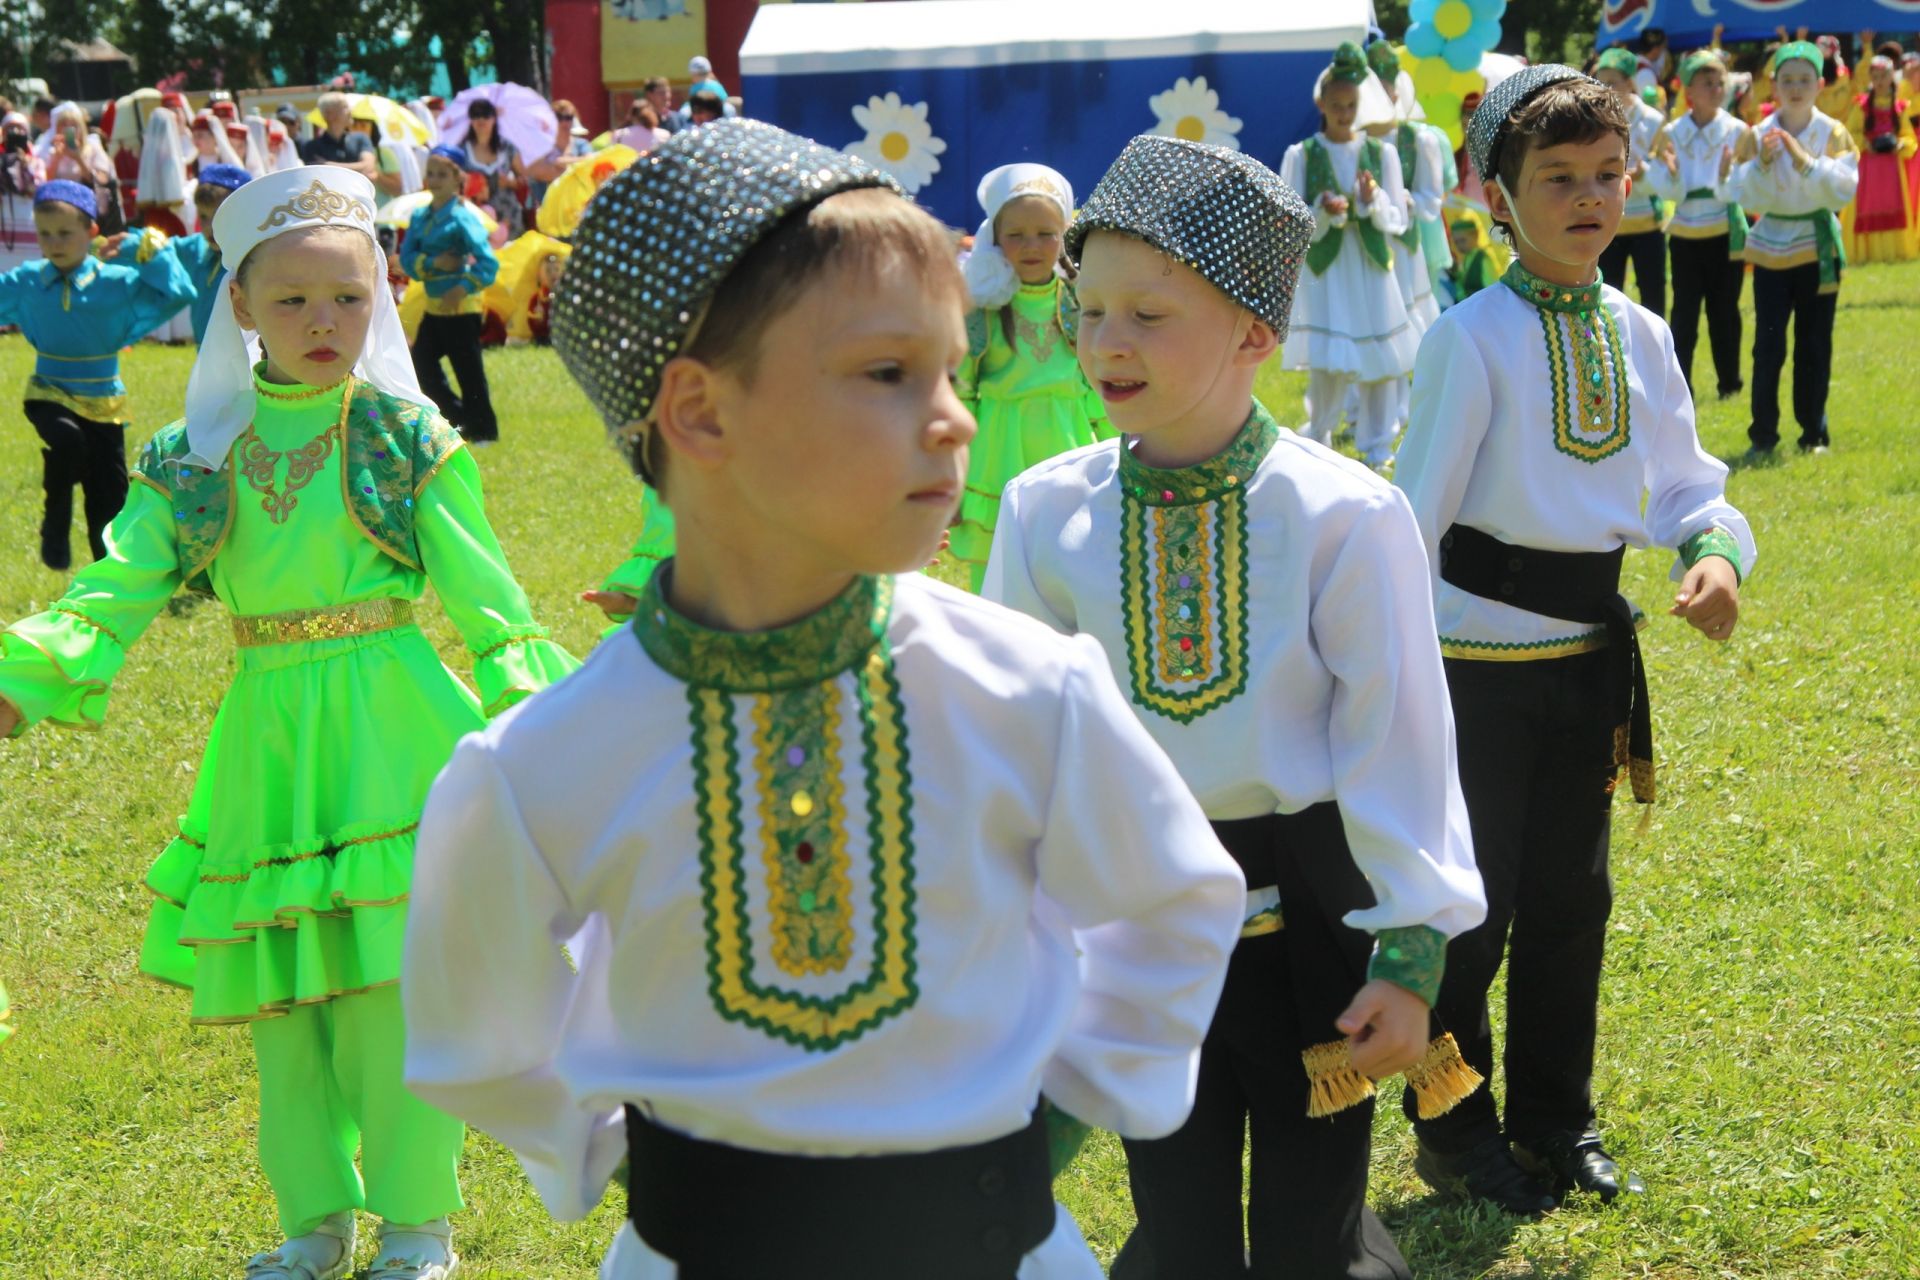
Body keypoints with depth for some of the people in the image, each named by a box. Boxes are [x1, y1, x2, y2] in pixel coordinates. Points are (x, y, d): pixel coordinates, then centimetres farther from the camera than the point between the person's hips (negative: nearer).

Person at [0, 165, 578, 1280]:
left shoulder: (407, 437, 0)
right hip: (267, 739, 3)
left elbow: (487, 599, 2)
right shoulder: (198, 455, 6)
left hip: (391, 735, -3)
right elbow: (117, 590, -1)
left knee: (393, 985, -7)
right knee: (279, 995, 8)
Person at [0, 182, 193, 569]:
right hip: (50, 397, -1)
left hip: (102, 403, 1)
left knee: (108, 502, 4)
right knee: (67, 439, -35)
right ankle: (55, 523, -12)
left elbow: (178, 294, -16)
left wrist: (147, 250, -19)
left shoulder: (117, 282, -8)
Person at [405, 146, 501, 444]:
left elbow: (488, 263, -20)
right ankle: (462, 417, 22)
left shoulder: (463, 217, -14)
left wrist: (463, 289, -31)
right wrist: (433, 262, -19)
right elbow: (407, 259, 0)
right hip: (433, 308, 7)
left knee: (469, 371, -1)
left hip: (461, 308, -7)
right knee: (421, 366, 8)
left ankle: (483, 430, 14)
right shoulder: (420, 216, 6)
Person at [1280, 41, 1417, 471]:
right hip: (1324, 273, -2)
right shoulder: (1301, 156, -1)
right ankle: (1317, 445, 11)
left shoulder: (1382, 154, 4)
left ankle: (1377, 450, 13)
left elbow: (1398, 222, 4)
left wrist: (1373, 202, -16)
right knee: (1326, 367, -7)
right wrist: (1323, 212, -20)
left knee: (1380, 365, 2)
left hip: (1372, 273, 2)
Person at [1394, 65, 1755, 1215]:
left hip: (1590, 647, 6)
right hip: (1480, 651, -5)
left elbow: (1684, 481, 10)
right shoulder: (1472, 338, -13)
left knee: (1572, 895, 15)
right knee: (1472, 904, 3)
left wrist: (1715, 550, -12)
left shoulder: (1641, 335, 3)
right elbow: (1418, 509, -10)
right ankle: (1456, 1132, 22)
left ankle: (1557, 1121, 31)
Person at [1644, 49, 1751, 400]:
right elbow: (1670, 193, -3)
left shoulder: (1737, 131, -4)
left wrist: (1726, 175, -27)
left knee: (1724, 311, 7)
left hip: (1726, 235, -1)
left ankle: (1729, 382, 20)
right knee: (1684, 313, -3)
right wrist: (1670, 170, -23)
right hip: (1684, 236, 1)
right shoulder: (1671, 133, -1)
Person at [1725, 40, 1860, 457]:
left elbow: (1844, 189, -13)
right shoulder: (1758, 136, -1)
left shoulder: (1833, 133, -2)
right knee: (1768, 345, -4)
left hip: (1819, 248, 0)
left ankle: (1814, 433, 16)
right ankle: (1763, 435, 3)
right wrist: (1761, 164, -22)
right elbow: (1741, 195, -6)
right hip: (1771, 249, 0)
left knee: (1814, 346, 6)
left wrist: (1805, 160, -23)